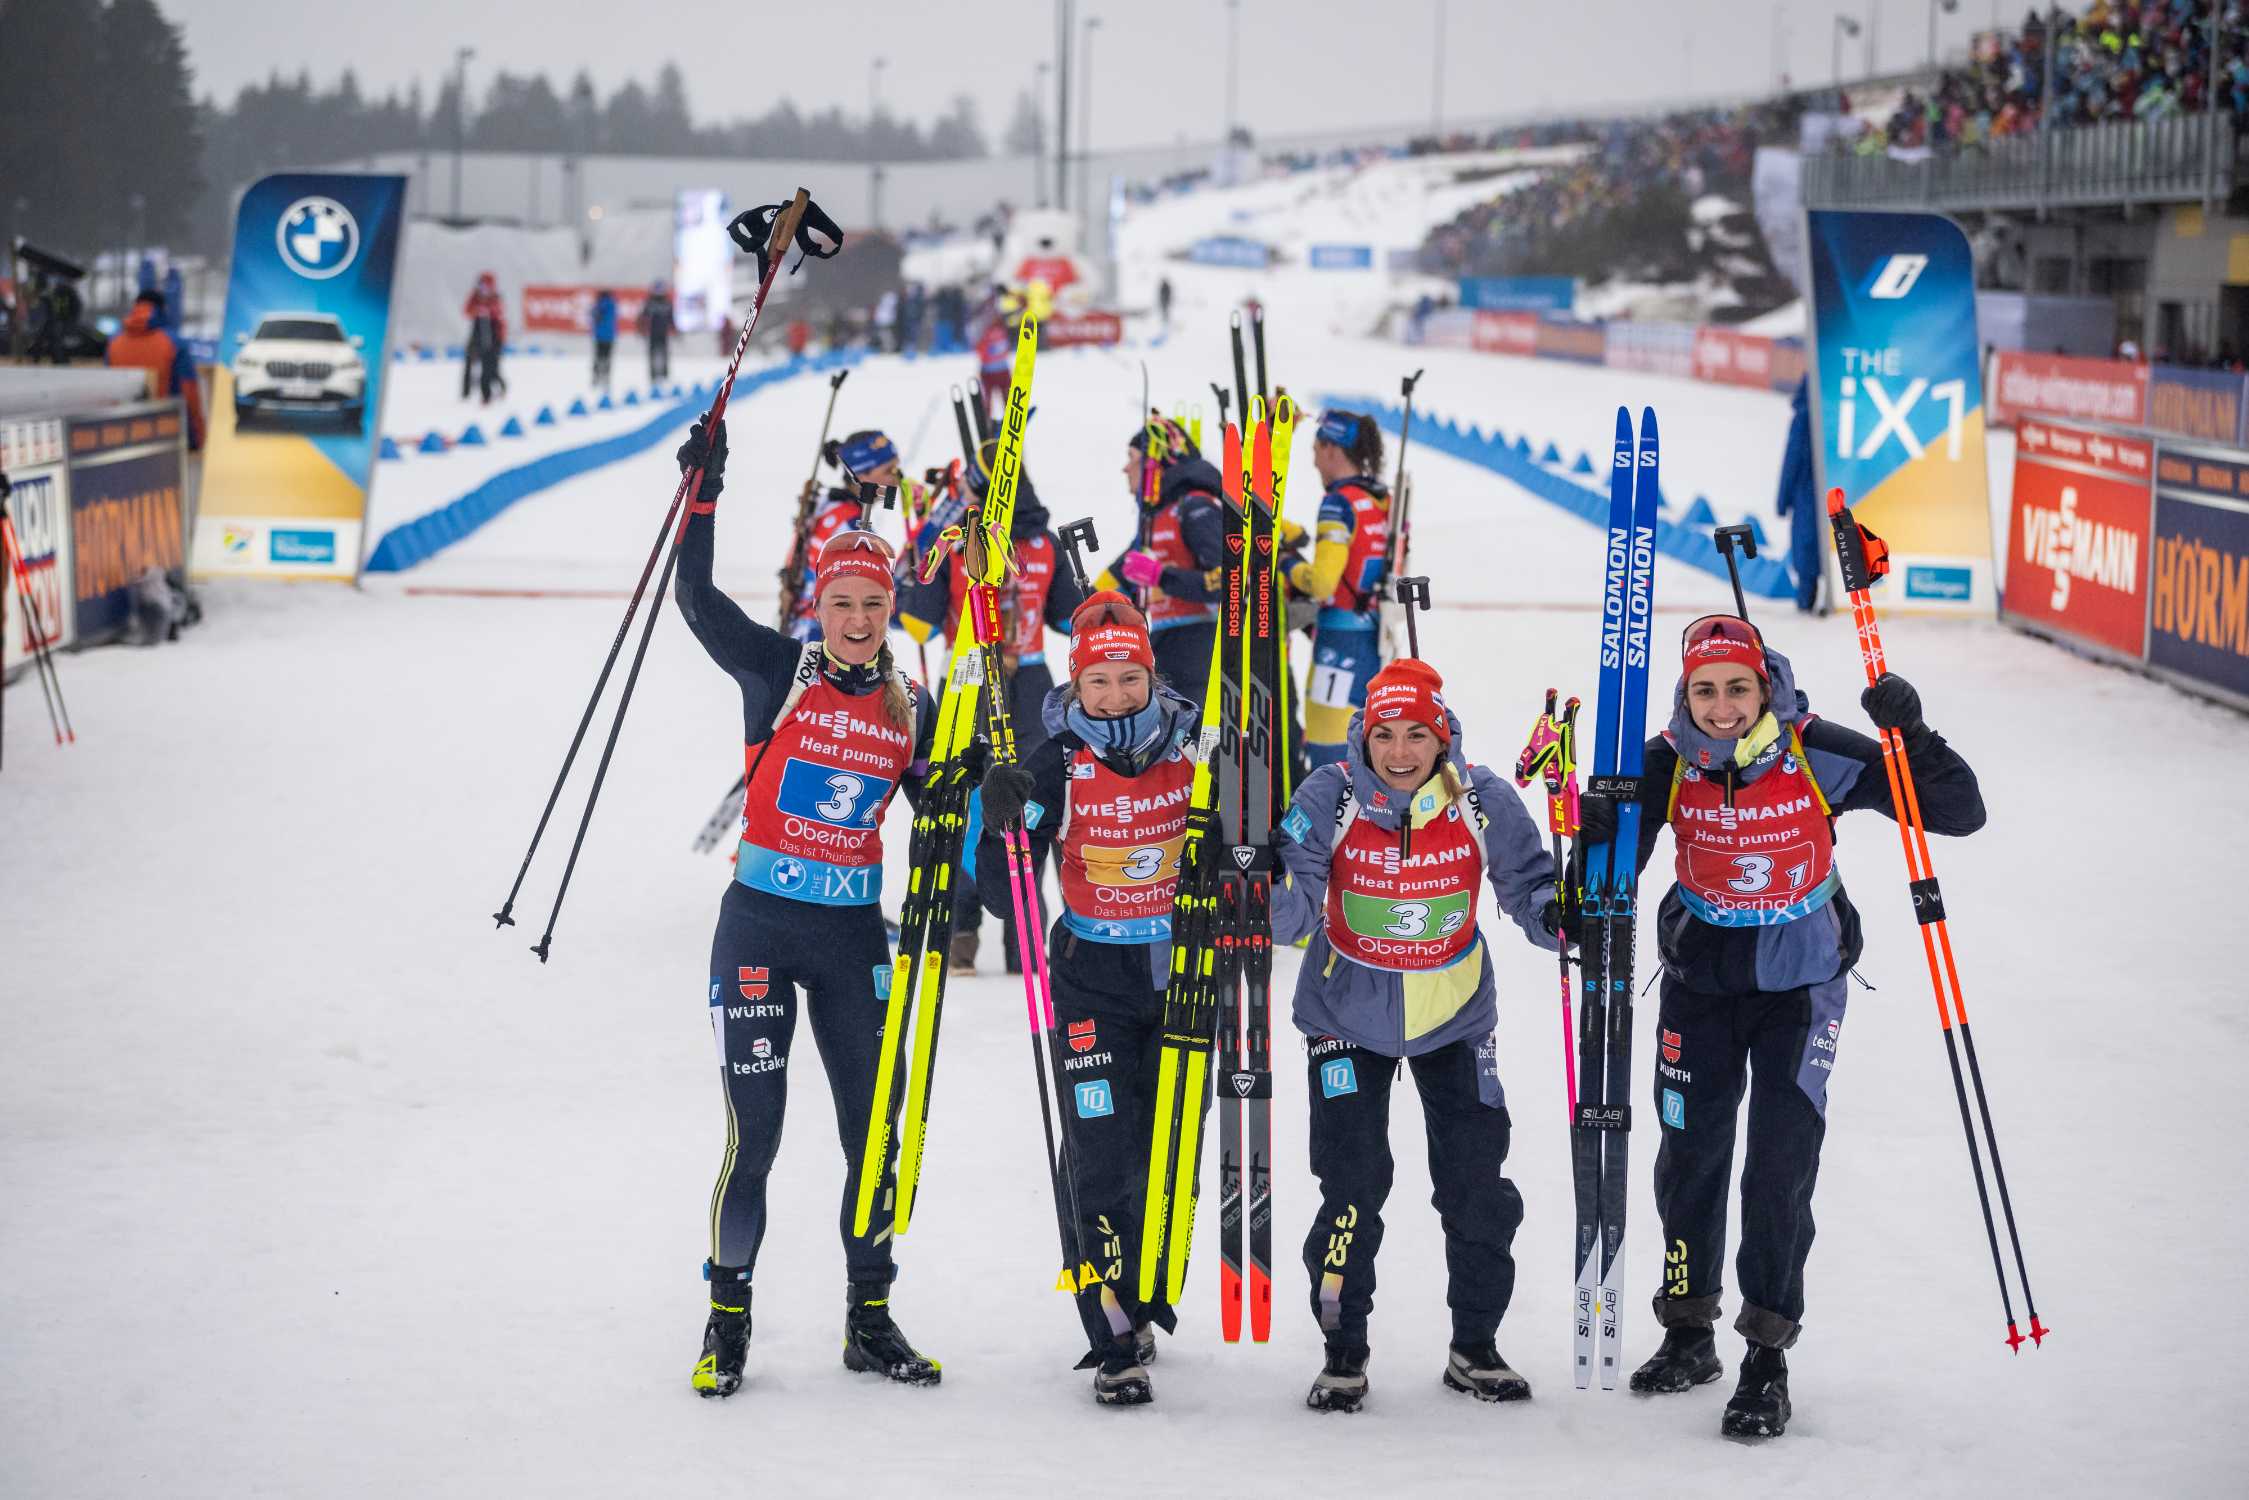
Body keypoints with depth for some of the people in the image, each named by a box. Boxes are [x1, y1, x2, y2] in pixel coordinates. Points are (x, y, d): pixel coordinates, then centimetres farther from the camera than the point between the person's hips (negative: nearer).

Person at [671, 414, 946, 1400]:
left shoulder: (911, 709, 6)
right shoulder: (777, 672, -2)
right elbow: (699, 602, -12)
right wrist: (704, 494, -19)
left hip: (854, 935, 3)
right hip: (761, 923, -3)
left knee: (874, 1129, 5)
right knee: (753, 1132, -4)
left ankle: (870, 1320, 18)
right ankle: (727, 1318, 10)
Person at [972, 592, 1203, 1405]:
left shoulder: (1192, 748, -4)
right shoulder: (1057, 765, -9)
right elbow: (1003, 895, -11)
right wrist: (1001, 823, -27)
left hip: (1182, 970, 2)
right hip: (1092, 979, -2)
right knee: (1100, 1159, -8)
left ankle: (1144, 1301, 34)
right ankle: (1115, 1345, -3)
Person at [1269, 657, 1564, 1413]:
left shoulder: (1483, 800, -15)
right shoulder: (1329, 798, -18)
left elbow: (1528, 882, -6)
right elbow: (1293, 915, -19)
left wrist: (1556, 913, -27)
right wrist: (1272, 884, -41)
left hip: (1454, 1018, 2)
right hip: (1349, 1017, -2)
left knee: (1478, 1184, 2)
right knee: (1353, 1181, -6)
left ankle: (1475, 1346, 19)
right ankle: (1344, 1350, 10)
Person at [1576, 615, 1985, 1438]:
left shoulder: (1820, 756, -19)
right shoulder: (1667, 764, -13)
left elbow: (1961, 812, -17)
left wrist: (1914, 737, -33)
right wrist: (1597, 834, -27)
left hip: (1801, 981, -3)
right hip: (1700, 977, 3)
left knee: (1781, 1166, -9)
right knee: (1689, 1156, 9)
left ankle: (1768, 1355, 0)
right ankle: (1689, 1332, 29)